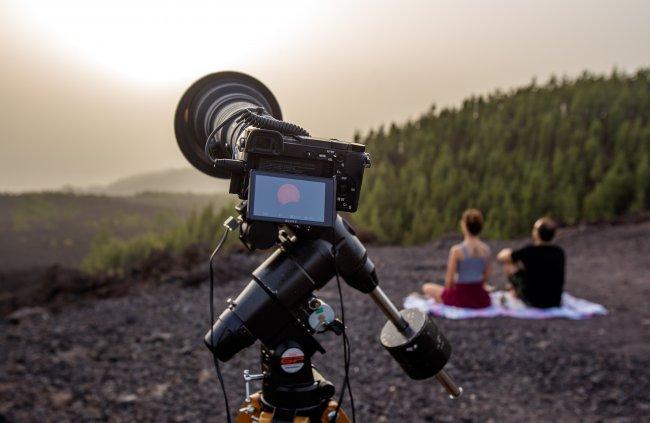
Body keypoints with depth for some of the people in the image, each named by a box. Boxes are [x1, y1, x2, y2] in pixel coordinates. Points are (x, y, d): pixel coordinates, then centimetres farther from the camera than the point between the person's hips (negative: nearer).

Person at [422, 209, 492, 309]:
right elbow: (486, 278, 5)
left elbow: (449, 281, -14)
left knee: (426, 287, 19)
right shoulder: (486, 249, -5)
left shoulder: (456, 250, -19)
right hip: (481, 299, 5)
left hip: (460, 298, -5)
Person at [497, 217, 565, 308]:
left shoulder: (529, 251, -22)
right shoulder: (559, 252, -7)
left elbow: (501, 256, -9)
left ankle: (515, 292, 35)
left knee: (508, 264, 10)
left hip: (534, 302, -5)